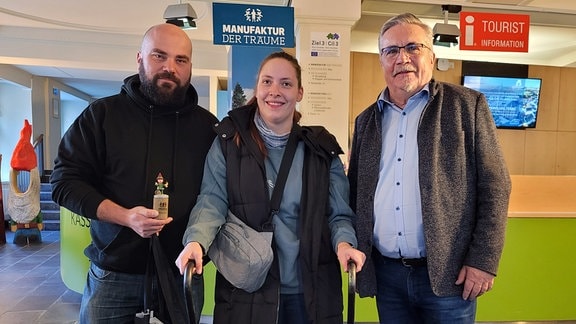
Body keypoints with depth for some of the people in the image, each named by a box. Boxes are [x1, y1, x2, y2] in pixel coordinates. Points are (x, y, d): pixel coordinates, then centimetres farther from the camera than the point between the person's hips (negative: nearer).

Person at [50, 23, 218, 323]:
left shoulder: (207, 124, 3)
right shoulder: (102, 114, -1)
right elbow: (65, 181, -4)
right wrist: (125, 216, -18)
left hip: (182, 274, 2)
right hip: (113, 274, -1)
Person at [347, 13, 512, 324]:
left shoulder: (467, 106, -3)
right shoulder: (366, 120, 8)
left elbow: (495, 185, -5)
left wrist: (484, 260, -10)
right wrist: (353, 249, 6)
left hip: (447, 272, -3)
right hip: (384, 272, 4)